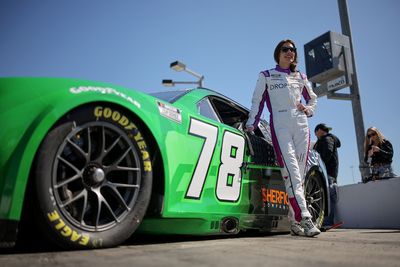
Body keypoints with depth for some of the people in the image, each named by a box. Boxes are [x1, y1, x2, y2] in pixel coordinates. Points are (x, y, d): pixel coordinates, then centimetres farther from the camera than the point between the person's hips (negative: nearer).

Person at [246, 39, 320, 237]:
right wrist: (250, 125, 2)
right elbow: (257, 102, 10)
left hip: (301, 126, 4)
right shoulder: (266, 76, 13)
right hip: (280, 127, -4)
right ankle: (305, 218, -23)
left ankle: (294, 221, 6)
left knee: (300, 173, -1)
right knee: (291, 172, -18)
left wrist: (308, 110, 12)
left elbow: (312, 98, 32)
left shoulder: (300, 77, 22)